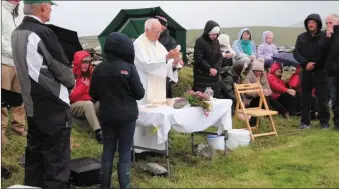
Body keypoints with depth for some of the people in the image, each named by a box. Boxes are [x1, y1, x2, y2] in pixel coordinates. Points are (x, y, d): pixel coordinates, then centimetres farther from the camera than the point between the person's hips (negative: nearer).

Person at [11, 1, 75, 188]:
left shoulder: (16, 33, 6)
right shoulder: (43, 33, -19)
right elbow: (63, 69, -13)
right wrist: (71, 82, 6)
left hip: (32, 105, 8)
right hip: (54, 107, -8)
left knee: (34, 155, 17)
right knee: (56, 162, 0)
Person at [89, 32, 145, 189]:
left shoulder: (99, 69, -2)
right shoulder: (128, 68, -14)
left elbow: (93, 94, 6)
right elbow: (140, 94, -8)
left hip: (106, 116, 4)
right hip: (126, 116, -3)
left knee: (108, 150, 13)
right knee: (125, 152, 4)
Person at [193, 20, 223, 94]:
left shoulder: (216, 41, 11)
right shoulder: (200, 41, -10)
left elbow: (220, 57, 8)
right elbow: (198, 59, -16)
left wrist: (216, 68, -9)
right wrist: (209, 69, -17)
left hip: (214, 75, 7)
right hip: (202, 76, -6)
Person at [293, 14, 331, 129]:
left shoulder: (325, 36, -3)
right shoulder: (301, 37, 6)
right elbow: (296, 53, 1)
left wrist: (315, 65, -14)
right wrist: (305, 63, -15)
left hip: (321, 72, -3)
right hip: (306, 72, 3)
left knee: (322, 98, 0)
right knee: (305, 98, 8)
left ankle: (324, 122, 12)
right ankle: (305, 121, 17)